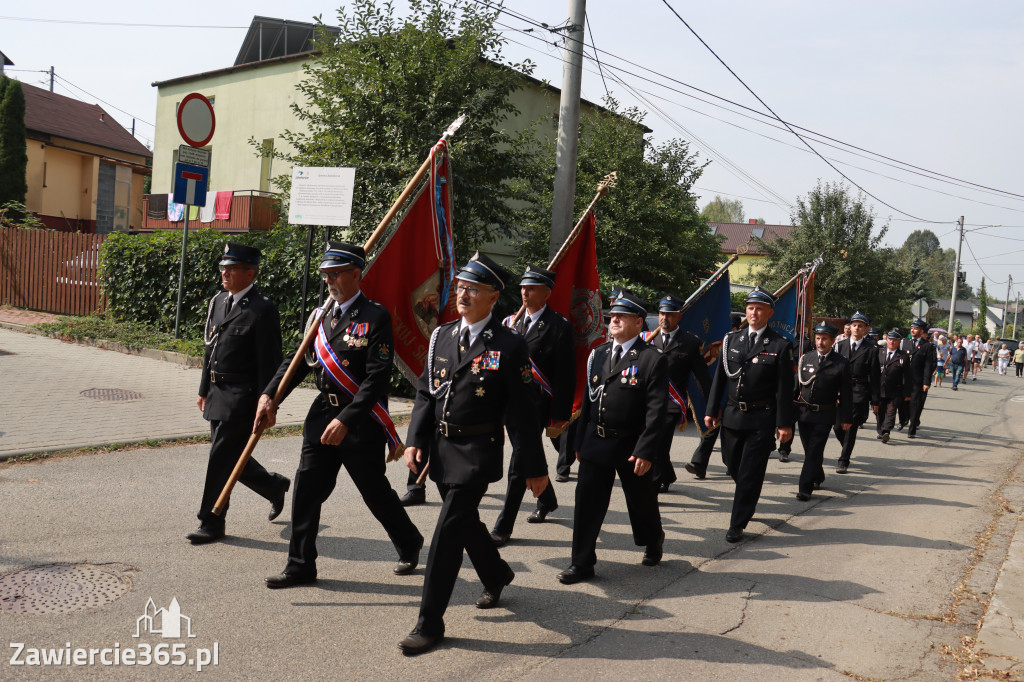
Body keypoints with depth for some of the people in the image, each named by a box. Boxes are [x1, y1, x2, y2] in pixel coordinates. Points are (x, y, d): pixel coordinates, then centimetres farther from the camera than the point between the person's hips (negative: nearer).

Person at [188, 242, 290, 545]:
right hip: (218, 395, 8)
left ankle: (211, 524, 10)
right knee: (231, 458, 15)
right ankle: (274, 486, 37)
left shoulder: (263, 309, -13)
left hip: (242, 398, -8)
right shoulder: (218, 302, 12)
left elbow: (269, 362, -15)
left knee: (221, 459, -3)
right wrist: (204, 390, 19)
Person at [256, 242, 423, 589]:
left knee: (375, 492, 8)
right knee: (307, 490, 5)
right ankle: (300, 565, 17)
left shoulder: (376, 316, -12)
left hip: (361, 421, -6)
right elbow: (298, 361, 12)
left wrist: (345, 420, -24)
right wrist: (269, 395, -2)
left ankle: (409, 543, 33)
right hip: (322, 414, 6)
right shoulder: (320, 315, 9)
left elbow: (377, 377, -18)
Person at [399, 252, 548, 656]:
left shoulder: (509, 346, -10)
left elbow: (522, 412, -9)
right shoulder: (442, 335, 6)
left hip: (477, 452, -6)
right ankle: (496, 576, 49)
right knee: (466, 522, 21)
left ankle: (430, 622, 3)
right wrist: (415, 441, -1)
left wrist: (534, 468, -7)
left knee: (448, 530, -8)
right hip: (441, 448, 6)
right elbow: (426, 392, 10)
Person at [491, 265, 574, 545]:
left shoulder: (559, 326, -8)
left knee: (519, 463, -7)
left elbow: (565, 374, -9)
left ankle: (503, 527, 0)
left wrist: (561, 414, -11)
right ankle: (547, 501, 44)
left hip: (535, 404, -7)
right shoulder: (511, 322, 11)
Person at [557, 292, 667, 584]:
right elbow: (588, 399, 12)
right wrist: (580, 442, 11)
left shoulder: (653, 360, -9)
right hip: (596, 443, 4)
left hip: (631, 447, -4)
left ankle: (654, 542, 42)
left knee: (641, 501, 14)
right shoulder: (598, 355, 9)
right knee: (587, 501, 2)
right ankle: (583, 563, 11)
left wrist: (645, 451, -18)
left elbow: (656, 411, -12)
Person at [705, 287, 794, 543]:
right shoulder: (731, 340, 7)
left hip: (762, 418, -4)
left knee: (750, 473, -1)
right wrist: (712, 411, 6)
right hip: (732, 415, 4)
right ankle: (749, 498, 44)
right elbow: (720, 377, 10)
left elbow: (785, 387, -5)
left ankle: (737, 525, 7)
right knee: (732, 466, 15)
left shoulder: (781, 345, -4)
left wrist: (784, 423, -8)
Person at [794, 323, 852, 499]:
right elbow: (797, 385, 10)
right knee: (809, 450, 15)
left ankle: (805, 488, -5)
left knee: (814, 451, -8)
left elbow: (845, 393, -2)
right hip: (804, 413, 4)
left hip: (825, 415, -4)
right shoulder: (806, 358, 5)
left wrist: (846, 418, -3)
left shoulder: (841, 363, -5)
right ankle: (818, 478, 37)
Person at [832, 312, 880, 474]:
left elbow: (874, 377, 0)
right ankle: (847, 450, 30)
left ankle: (844, 461, 6)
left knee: (851, 428, -4)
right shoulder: (840, 345, 9)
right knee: (838, 426, 2)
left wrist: (874, 401, -2)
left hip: (859, 393, -3)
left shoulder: (871, 350, 0)